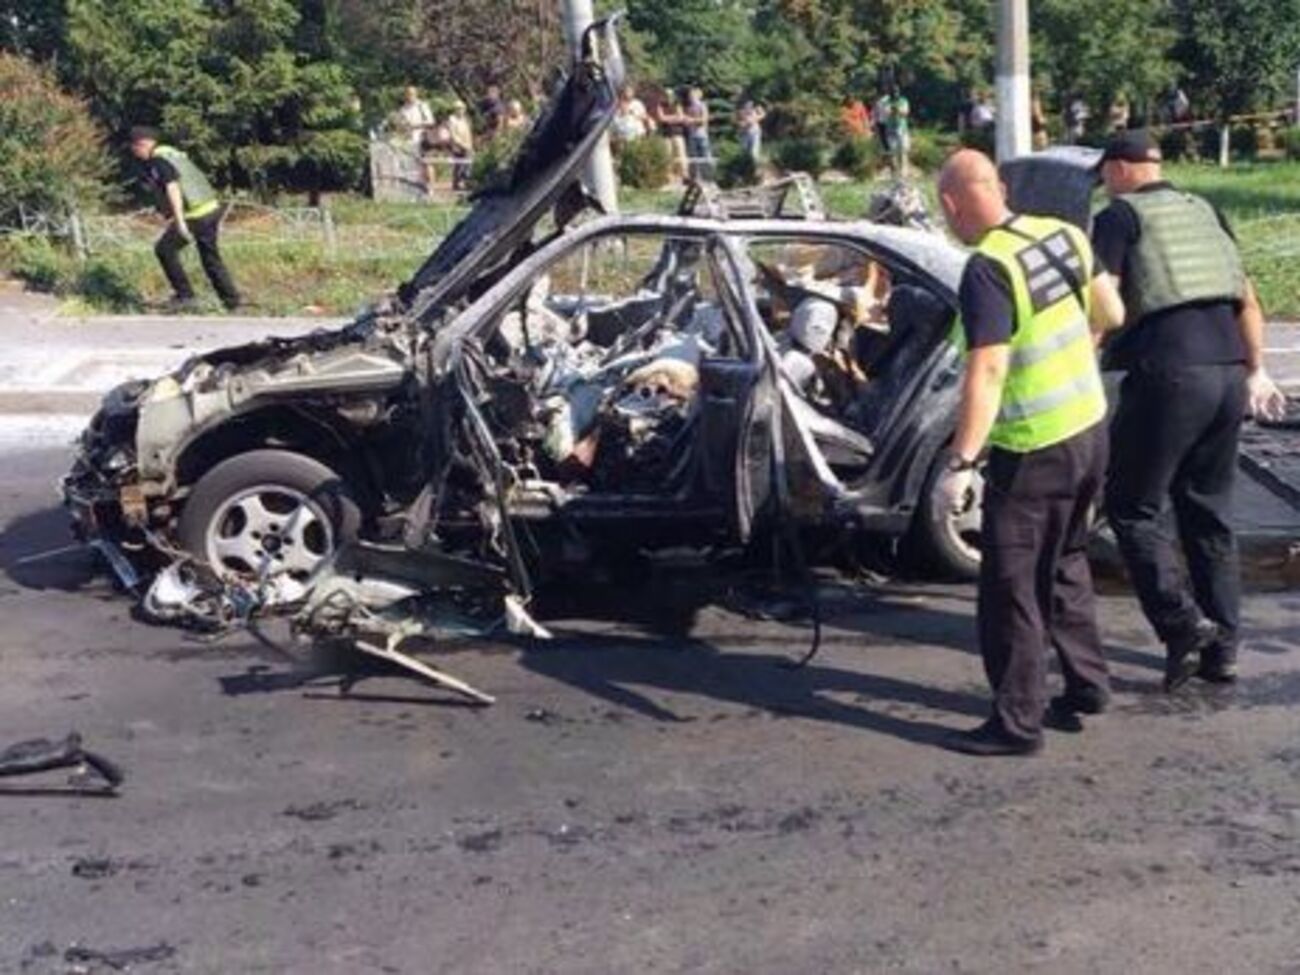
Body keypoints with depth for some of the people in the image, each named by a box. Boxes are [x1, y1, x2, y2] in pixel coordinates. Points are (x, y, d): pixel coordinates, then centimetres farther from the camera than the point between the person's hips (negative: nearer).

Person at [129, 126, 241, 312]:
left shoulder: (157, 161, -9)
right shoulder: (172, 153, 20)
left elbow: (172, 188, -22)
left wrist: (180, 221, -27)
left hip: (195, 216, -9)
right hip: (211, 208, 9)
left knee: (165, 249, 7)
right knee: (211, 258, 17)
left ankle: (184, 294, 9)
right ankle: (232, 302, 18)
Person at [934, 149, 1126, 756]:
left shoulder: (987, 270, -22)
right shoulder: (1064, 234, 1)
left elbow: (987, 373, -27)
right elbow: (1111, 314, 13)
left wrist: (959, 464, -25)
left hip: (1033, 451, -8)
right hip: (1090, 429, 8)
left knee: (1011, 588, 3)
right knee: (1066, 564, 24)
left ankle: (1017, 723, 10)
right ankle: (1086, 685, 34)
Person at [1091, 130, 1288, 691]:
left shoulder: (1120, 217, 1)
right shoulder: (1204, 212, 21)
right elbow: (1248, 301, 24)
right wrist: (1255, 371, 32)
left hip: (1168, 375, -7)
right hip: (1228, 373, 7)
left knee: (1133, 506, 4)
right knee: (1210, 513, 14)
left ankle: (1183, 624, -7)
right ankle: (1222, 647, 17)